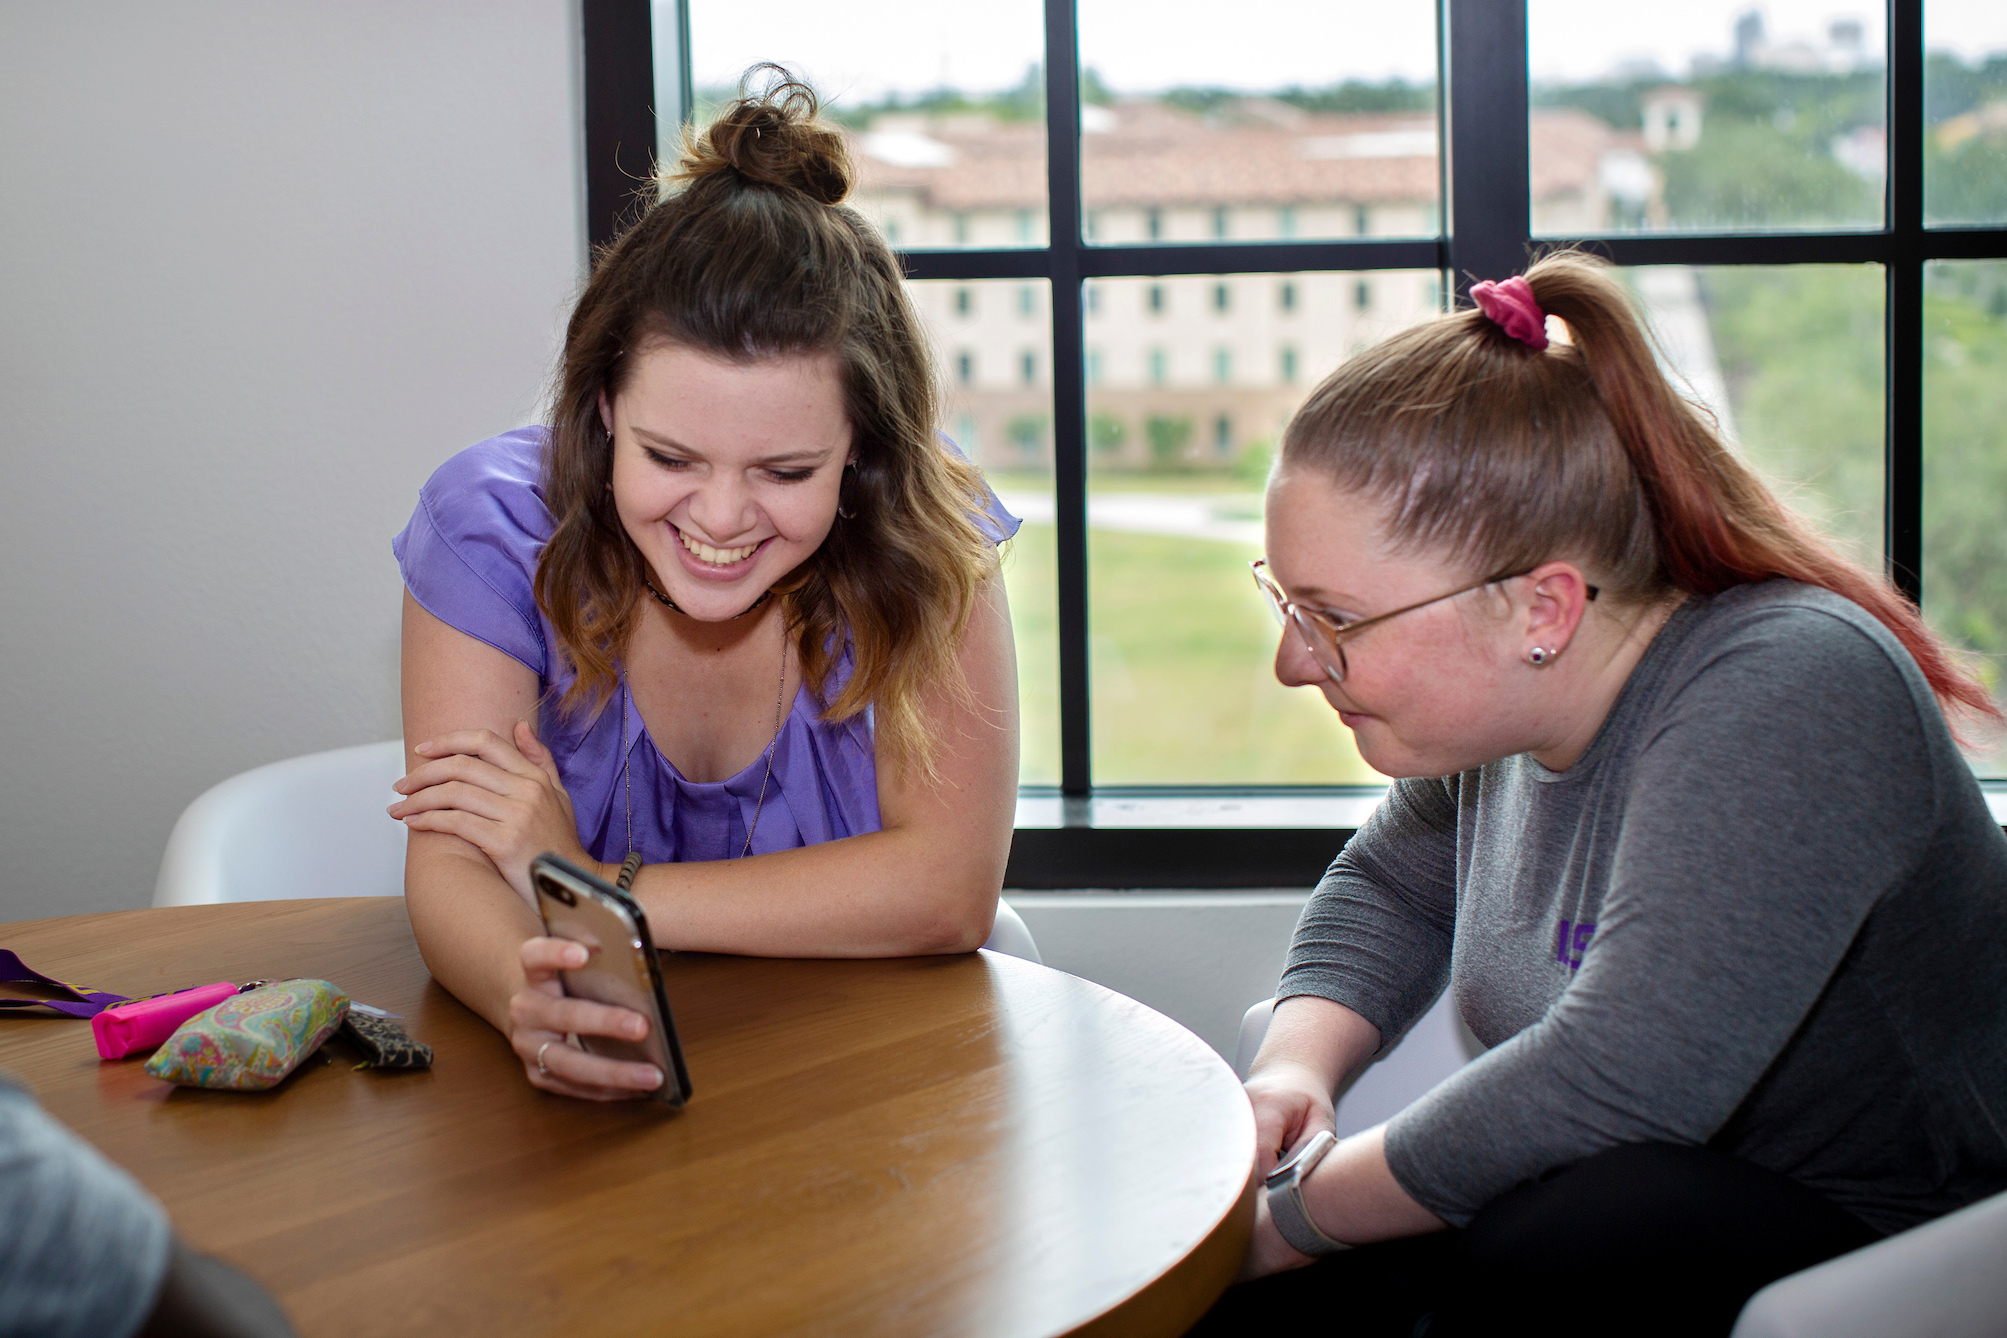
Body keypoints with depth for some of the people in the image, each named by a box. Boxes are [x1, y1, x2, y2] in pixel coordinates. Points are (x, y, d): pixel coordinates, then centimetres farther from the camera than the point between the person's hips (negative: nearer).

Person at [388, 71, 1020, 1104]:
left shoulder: (925, 543, -14)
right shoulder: (494, 523, -13)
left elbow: (949, 890, -19)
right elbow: (450, 867, -16)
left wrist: (589, 882, -20)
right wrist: (529, 997, -39)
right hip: (584, 1096, 1)